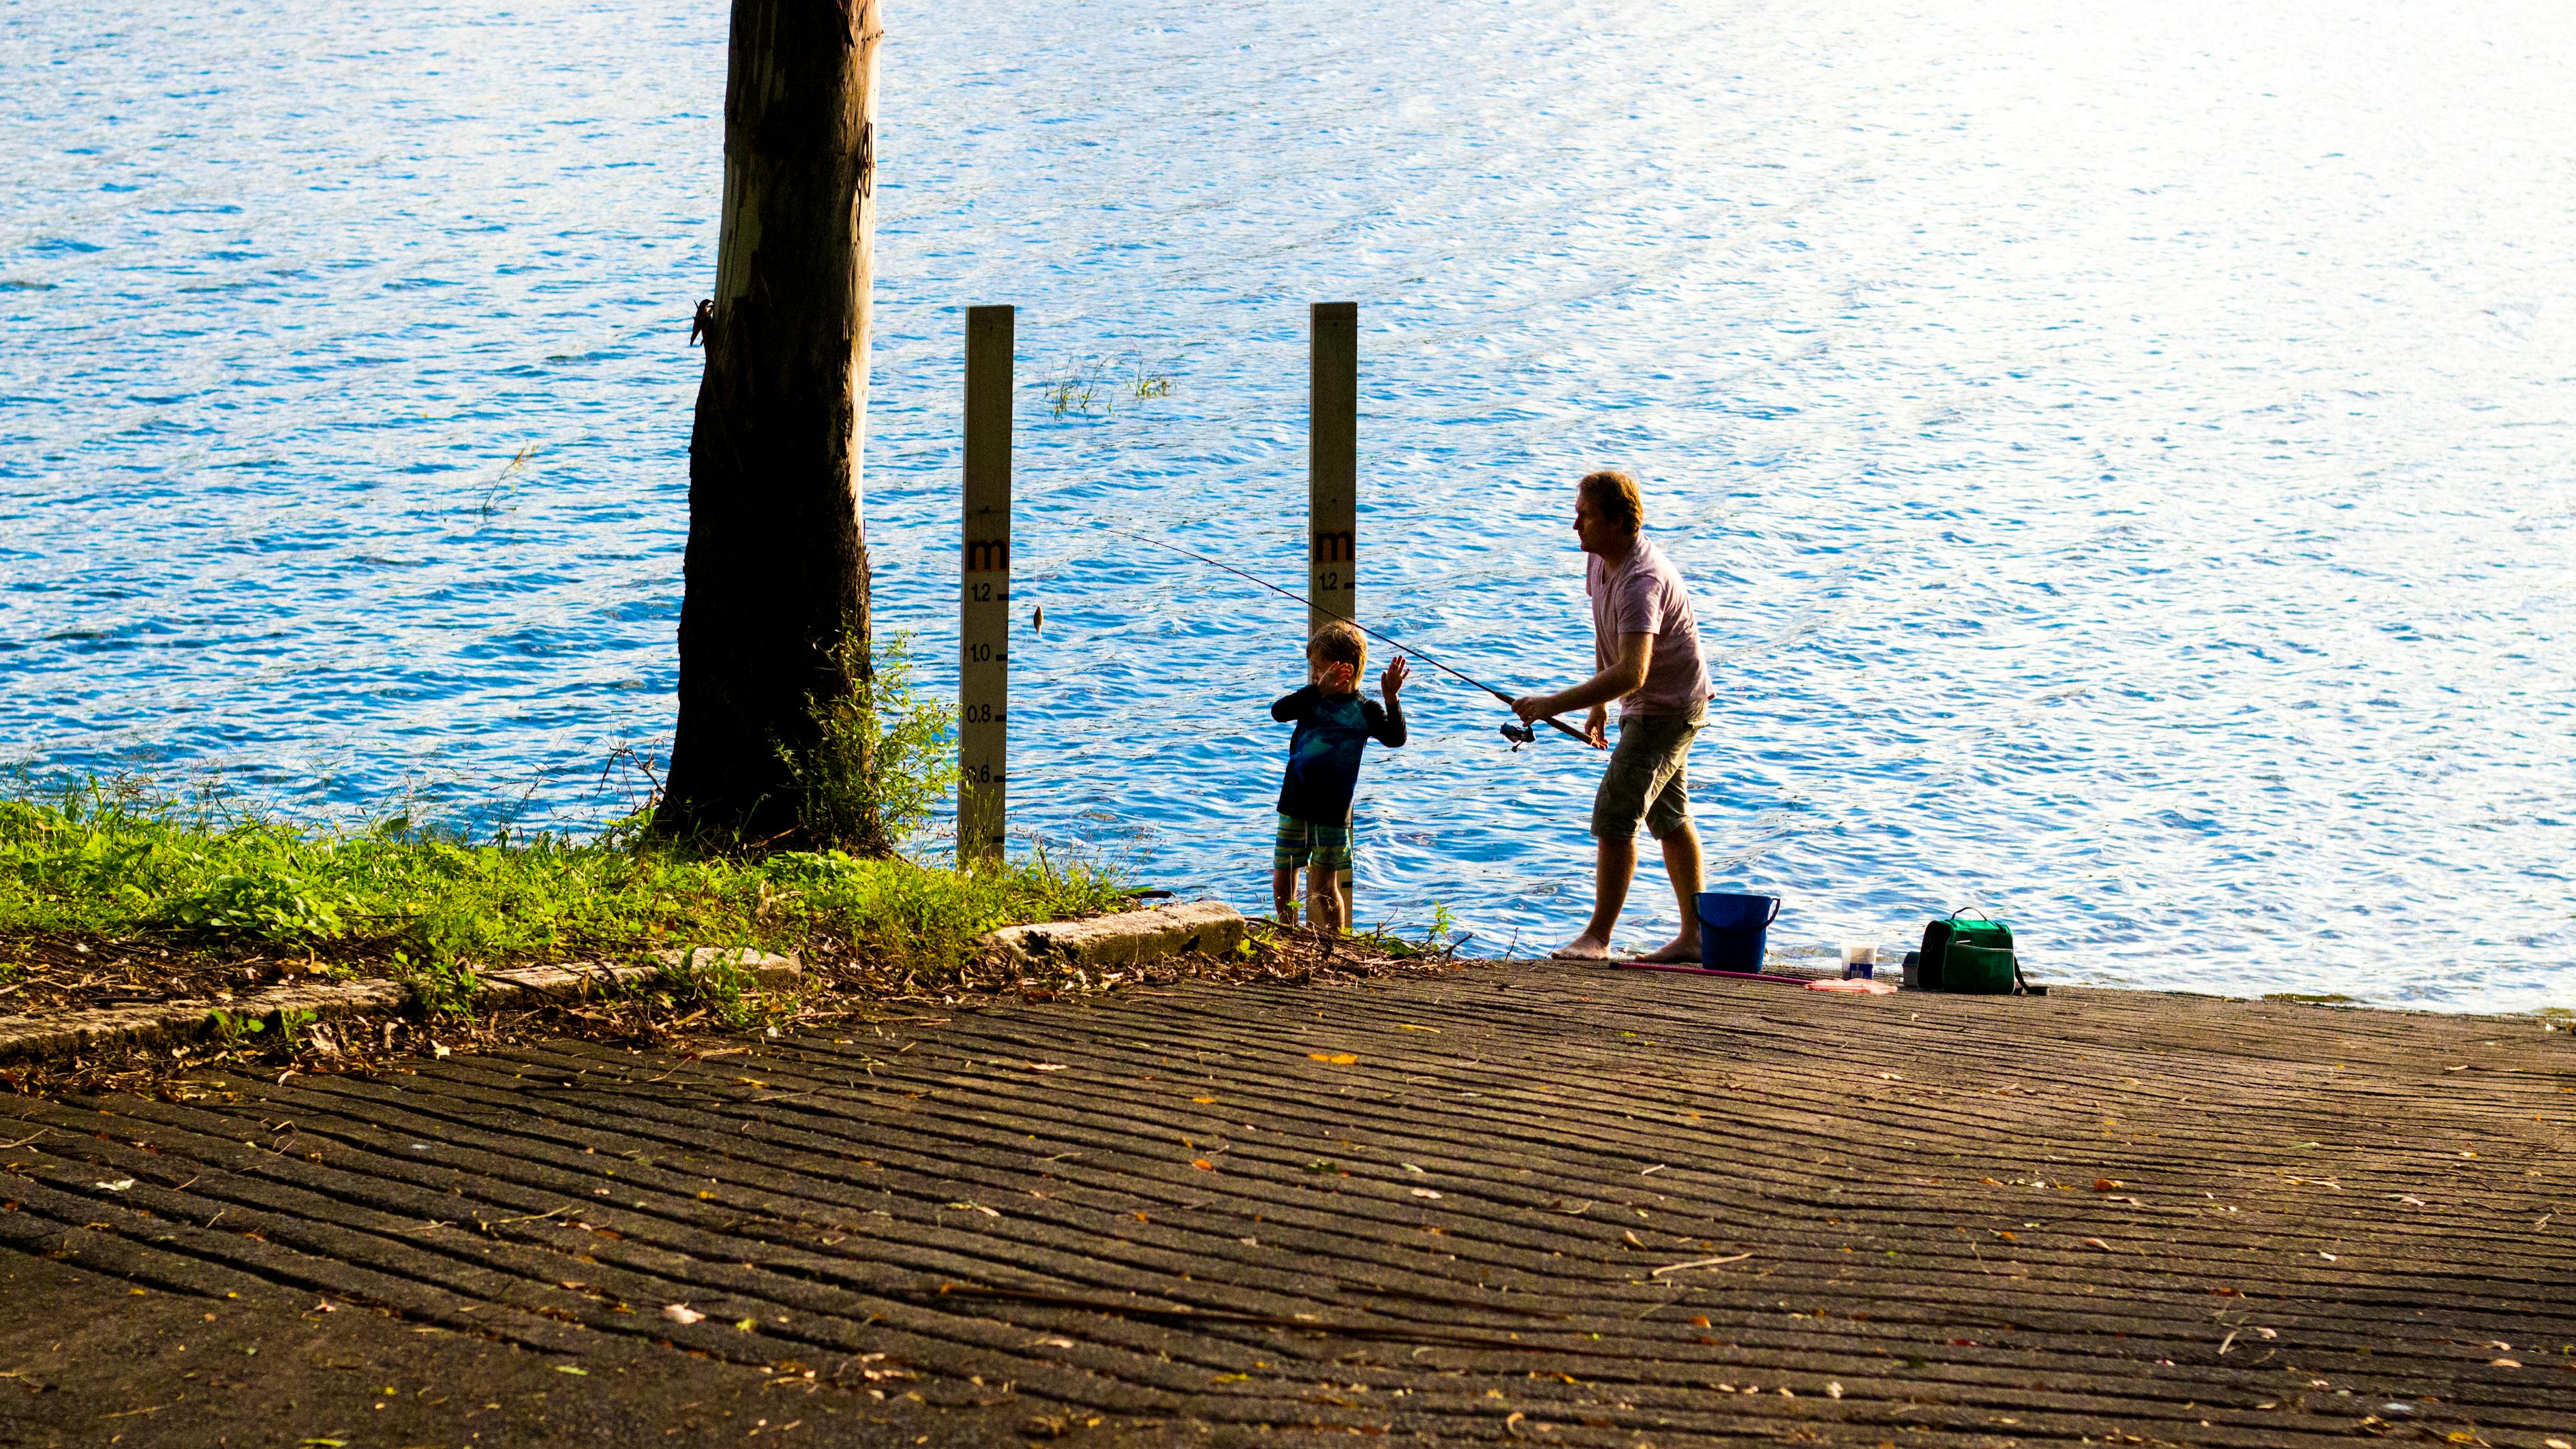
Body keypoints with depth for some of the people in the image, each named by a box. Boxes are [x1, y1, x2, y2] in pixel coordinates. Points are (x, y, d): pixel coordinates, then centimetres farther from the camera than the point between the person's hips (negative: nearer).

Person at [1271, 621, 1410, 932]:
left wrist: (1391, 699, -27)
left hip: (1332, 808, -3)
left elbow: (1395, 738, -14)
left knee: (1325, 884, 1)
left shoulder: (1364, 711, -3)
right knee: (1283, 876, 9)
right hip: (1295, 803, 4)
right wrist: (1318, 689, -24)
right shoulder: (1311, 700, 4)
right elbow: (1279, 712, -14)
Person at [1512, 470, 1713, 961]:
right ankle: (1694, 935, 24)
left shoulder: (1642, 581, -31)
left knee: (1614, 816, -13)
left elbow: (1631, 673, -42)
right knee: (1669, 818, 16)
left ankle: (1597, 938, -8)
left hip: (1667, 708, -11)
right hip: (1644, 706, 11)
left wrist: (1555, 704, -43)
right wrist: (1598, 707, 19)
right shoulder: (1601, 559, 0)